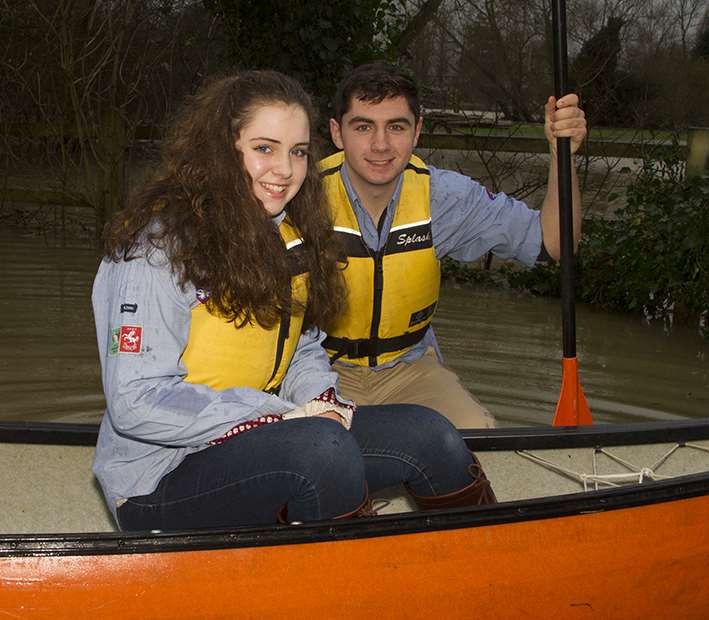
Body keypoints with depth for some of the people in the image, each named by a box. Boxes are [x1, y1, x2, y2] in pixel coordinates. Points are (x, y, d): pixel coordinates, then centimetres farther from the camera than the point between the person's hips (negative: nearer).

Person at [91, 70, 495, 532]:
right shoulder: (161, 242, -17)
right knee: (321, 443, -34)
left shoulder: (291, 237, 8)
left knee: (426, 433, -8)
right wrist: (282, 416, -22)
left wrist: (321, 400, -4)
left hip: (255, 442, 8)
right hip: (160, 485, -7)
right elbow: (136, 403, -22)